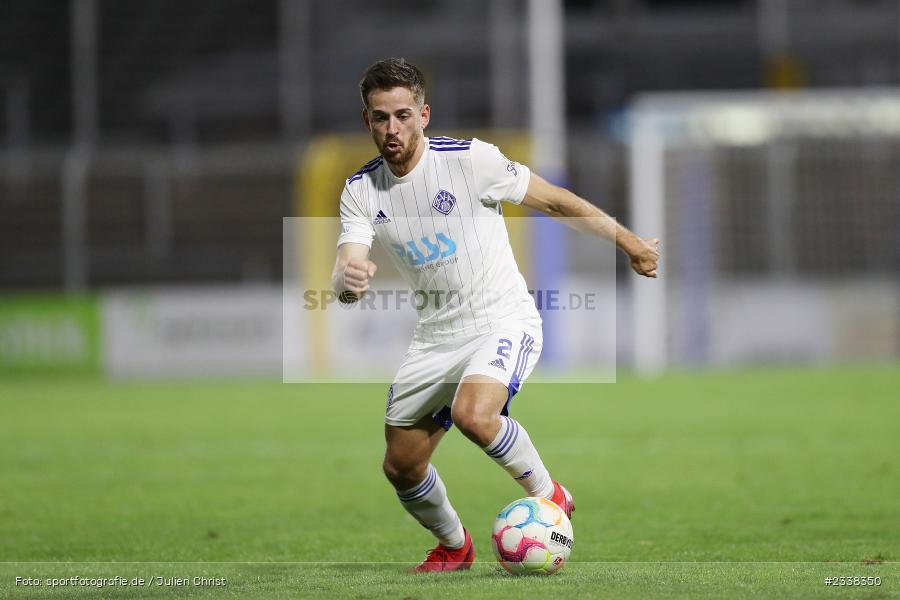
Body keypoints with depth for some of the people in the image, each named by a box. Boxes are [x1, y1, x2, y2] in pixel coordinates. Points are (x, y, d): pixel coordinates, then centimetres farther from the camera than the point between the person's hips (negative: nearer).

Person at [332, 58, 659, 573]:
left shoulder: (469, 159, -15)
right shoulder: (361, 191, -3)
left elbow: (556, 201, -5)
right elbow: (346, 274, -13)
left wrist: (629, 243, 1)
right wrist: (348, 281, -39)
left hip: (504, 321, -5)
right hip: (437, 334, 6)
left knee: (473, 414, -34)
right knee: (401, 467, 7)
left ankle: (549, 497, -8)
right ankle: (454, 547, 37)